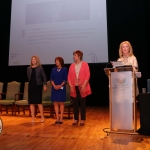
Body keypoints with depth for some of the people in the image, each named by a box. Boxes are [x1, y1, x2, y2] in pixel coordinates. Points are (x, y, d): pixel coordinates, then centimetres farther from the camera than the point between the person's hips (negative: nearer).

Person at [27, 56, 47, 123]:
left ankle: (42, 117, 9)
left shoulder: (40, 68, -3)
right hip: (31, 86, 4)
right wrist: (31, 82, 11)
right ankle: (33, 117, 13)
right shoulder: (29, 68, 6)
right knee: (31, 102, 3)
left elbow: (44, 77, -2)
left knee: (38, 102, -3)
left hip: (38, 86, -4)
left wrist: (45, 85, -6)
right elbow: (28, 77, 16)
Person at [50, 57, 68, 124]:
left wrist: (60, 86, -16)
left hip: (61, 88, -3)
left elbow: (65, 79, -5)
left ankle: (61, 118, 7)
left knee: (61, 103, 1)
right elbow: (51, 79, 4)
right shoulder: (53, 69, 10)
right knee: (56, 103, 4)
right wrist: (54, 85, -11)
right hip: (54, 88, 3)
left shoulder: (65, 69, 0)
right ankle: (57, 118, 11)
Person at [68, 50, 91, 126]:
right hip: (74, 87, 3)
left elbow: (87, 75, -4)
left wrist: (84, 85, -13)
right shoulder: (72, 65, 9)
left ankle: (82, 120, 12)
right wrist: (71, 86, -3)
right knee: (75, 104, 6)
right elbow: (69, 76, 8)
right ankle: (76, 119, 16)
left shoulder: (85, 64, 1)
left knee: (82, 103, 4)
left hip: (82, 87, -3)